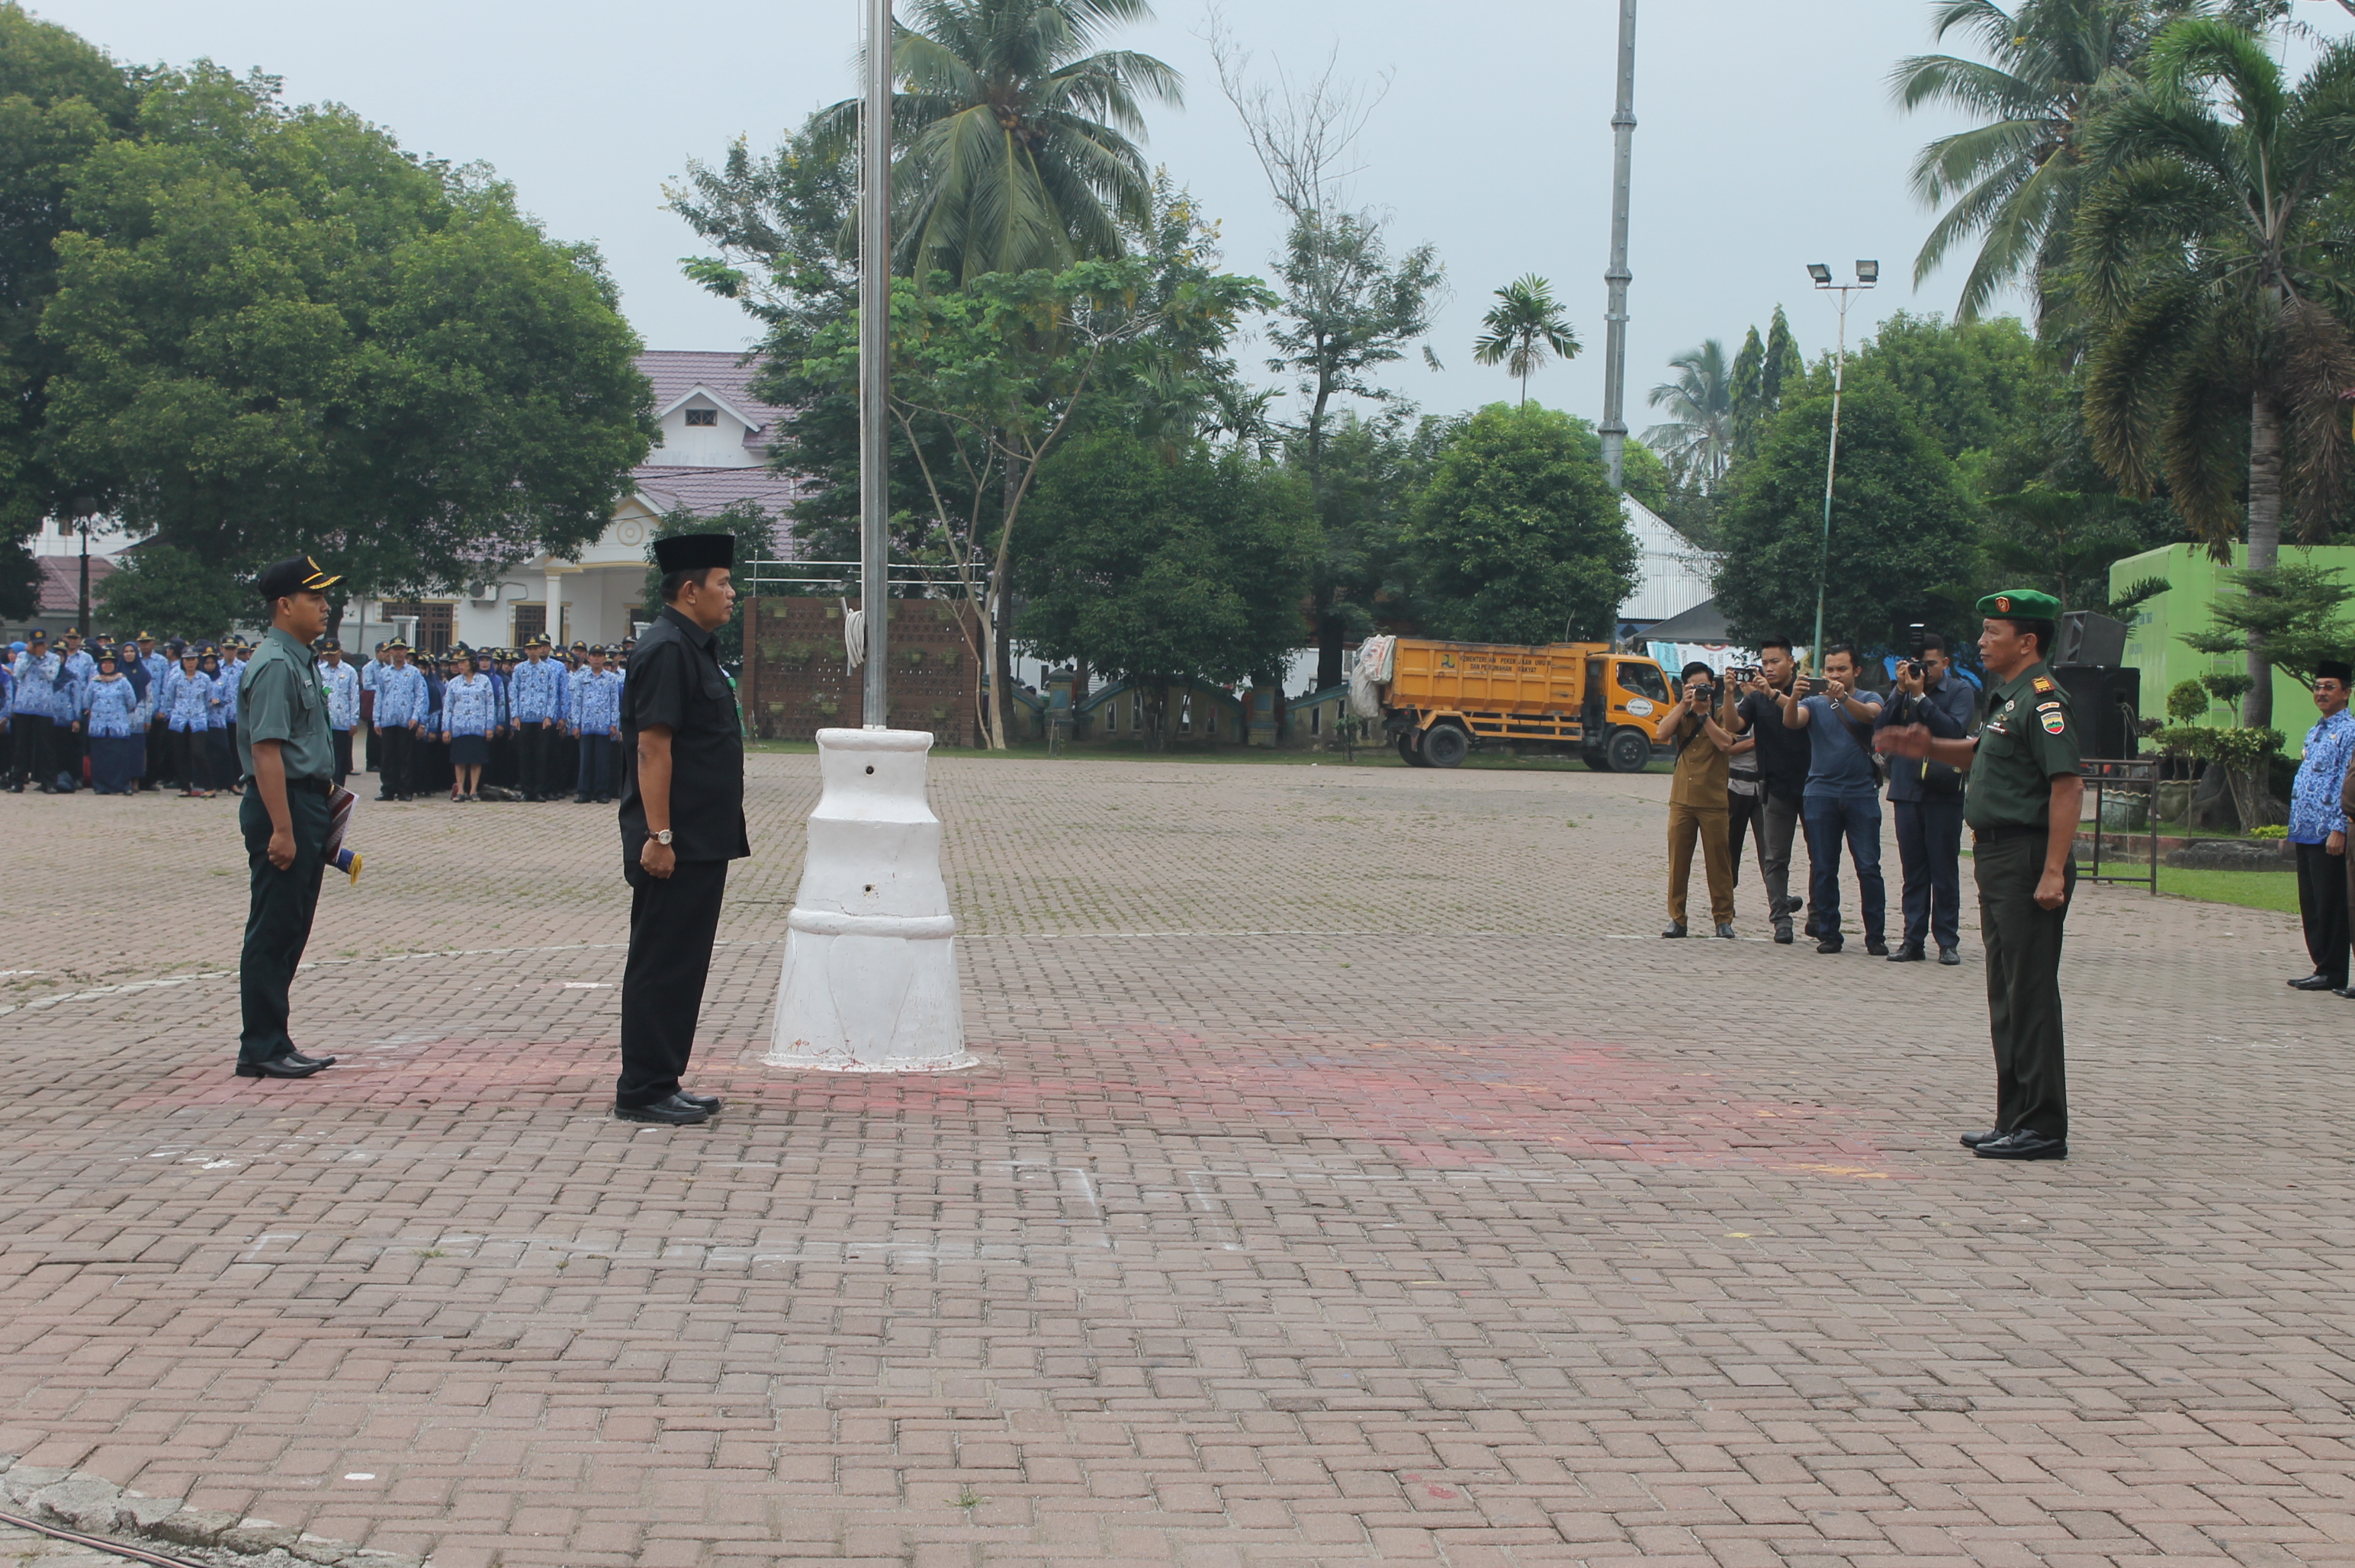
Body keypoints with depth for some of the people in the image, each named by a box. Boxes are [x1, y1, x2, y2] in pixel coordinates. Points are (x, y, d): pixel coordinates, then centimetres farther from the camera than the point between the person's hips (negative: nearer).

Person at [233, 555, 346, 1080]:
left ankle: (274, 1044, 19)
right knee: (273, 933, -5)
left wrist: (326, 795, 24)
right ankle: (261, 1050, 0)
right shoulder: (276, 665, -15)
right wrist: (281, 828, -24)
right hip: (283, 804, -10)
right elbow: (266, 750, -21)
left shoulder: (300, 662, 16)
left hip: (307, 806, 10)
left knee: (291, 932, 13)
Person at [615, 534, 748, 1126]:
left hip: (703, 843, 10)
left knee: (682, 967, 14)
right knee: (661, 968, -4)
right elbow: (653, 747, -21)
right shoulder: (667, 651, -15)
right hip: (676, 847, -10)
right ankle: (642, 1093, 2)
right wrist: (658, 836, -24)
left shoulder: (694, 649, 17)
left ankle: (661, 1085, 21)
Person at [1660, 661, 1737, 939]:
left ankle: (1723, 918, 6)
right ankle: (1676, 918, 6)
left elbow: (1725, 742, -15)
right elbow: (1663, 734, -7)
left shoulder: (1721, 712, 4)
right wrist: (1684, 705, -10)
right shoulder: (1680, 712, 12)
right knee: (1678, 860, 1)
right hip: (1681, 799, 3)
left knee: (1717, 860, 0)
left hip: (1713, 800, -2)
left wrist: (1704, 713, -12)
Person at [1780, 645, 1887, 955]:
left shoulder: (1868, 699, 8)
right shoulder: (1814, 703, 11)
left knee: (1868, 867, -6)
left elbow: (1871, 714, -16)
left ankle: (1876, 935, -1)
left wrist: (1843, 698, -35)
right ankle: (1828, 933, 8)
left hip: (1861, 793, -1)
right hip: (1821, 793, 1)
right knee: (1823, 869, 1)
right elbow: (1792, 721, -10)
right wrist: (1793, 697, -32)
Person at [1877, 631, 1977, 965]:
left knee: (1944, 871, 0)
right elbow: (1882, 728, -1)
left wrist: (1920, 696, -15)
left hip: (1944, 792, -3)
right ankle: (1913, 939, 9)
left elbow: (1953, 730, -15)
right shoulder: (1903, 689, 9)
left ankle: (1947, 941, 5)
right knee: (1913, 871, 6)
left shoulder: (1960, 691, 0)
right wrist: (1901, 691, -9)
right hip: (1907, 790, 3)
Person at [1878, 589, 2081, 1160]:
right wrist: (1929, 748, 15)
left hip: (2027, 859, -11)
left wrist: (2054, 872, -27)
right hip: (1998, 857, 11)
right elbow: (1983, 755, 33)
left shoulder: (2042, 700, -15)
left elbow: (2068, 785, -23)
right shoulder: (2007, 698, 16)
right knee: (2006, 995, 14)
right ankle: (2016, 1120, 21)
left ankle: (2042, 1128, -2)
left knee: (2030, 994, -6)